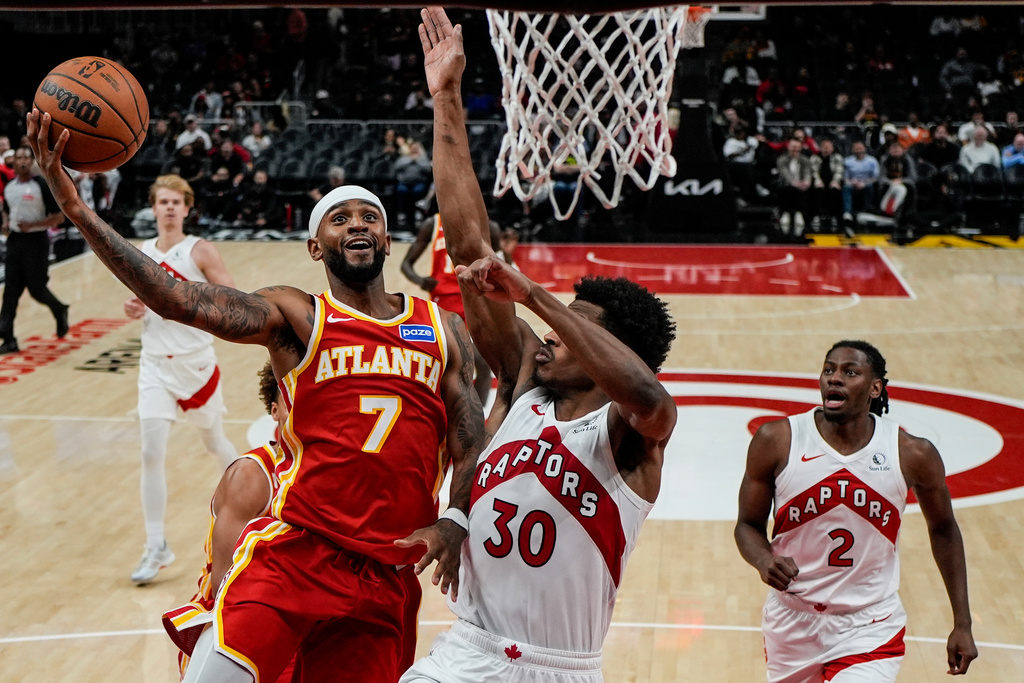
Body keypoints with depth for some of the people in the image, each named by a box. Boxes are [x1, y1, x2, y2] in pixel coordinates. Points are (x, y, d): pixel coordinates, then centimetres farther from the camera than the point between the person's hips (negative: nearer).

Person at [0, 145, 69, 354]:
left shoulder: (42, 186, -10)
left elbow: (58, 217, -12)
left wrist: (31, 225, -22)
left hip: (36, 241, -5)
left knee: (36, 288, -1)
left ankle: (60, 310, 32)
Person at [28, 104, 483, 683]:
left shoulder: (444, 329, 13)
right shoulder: (296, 317, 2)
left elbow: (474, 443, 12)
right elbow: (182, 302, -14)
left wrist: (454, 522, -8)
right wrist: (77, 209, -24)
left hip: (389, 575, 3)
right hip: (294, 550, -3)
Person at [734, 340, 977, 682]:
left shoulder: (912, 454, -10)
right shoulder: (776, 441, -11)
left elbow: (943, 529, 7)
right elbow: (749, 525, 0)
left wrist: (962, 624, 7)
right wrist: (764, 561, -23)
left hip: (869, 628, -1)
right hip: (792, 622, 2)